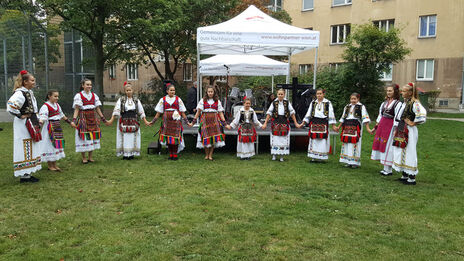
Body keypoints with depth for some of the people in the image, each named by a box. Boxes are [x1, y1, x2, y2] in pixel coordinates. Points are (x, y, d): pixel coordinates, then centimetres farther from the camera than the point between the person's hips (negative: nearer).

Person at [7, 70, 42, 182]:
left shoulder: (29, 92, 12)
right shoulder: (20, 93, -17)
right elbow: (10, 105, -32)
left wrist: (35, 119, 18)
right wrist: (20, 115, -20)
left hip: (31, 123, 10)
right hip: (23, 124, -10)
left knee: (31, 148, 14)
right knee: (24, 149, -4)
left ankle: (27, 173, 22)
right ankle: (24, 175, 3)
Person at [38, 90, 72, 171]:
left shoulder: (57, 105, 12)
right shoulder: (45, 106, -13)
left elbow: (62, 115, 25)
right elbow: (42, 117, -25)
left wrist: (69, 122, 32)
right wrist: (40, 124, -43)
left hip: (57, 127, 8)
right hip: (50, 127, -8)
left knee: (57, 144, 10)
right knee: (50, 144, -3)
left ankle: (54, 165, 18)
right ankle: (50, 165, 7)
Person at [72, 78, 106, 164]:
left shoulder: (94, 95, 9)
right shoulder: (79, 95, -4)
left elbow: (97, 108, 13)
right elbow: (77, 109, -10)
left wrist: (103, 118, 11)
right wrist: (74, 119, -21)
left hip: (92, 117, 5)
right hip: (83, 118, -4)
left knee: (93, 136, 5)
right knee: (84, 137, -4)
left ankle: (90, 157, 15)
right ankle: (84, 158, 7)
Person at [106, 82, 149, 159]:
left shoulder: (136, 100, 9)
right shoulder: (121, 100, 3)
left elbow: (141, 112, 11)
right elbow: (116, 110, -5)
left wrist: (145, 121, 8)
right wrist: (111, 120, -14)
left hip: (134, 122, 2)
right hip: (124, 122, -1)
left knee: (133, 138, 2)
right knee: (124, 138, -1)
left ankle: (132, 154, 11)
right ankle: (125, 154, 6)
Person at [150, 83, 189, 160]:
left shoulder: (178, 99, 6)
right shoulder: (163, 100, 7)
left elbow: (182, 112, 6)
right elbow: (158, 113, 9)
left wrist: (187, 122, 1)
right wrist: (152, 121, 5)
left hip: (176, 120, -1)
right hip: (167, 120, 1)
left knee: (175, 137, -5)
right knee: (168, 138, 2)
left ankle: (175, 154, 7)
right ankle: (171, 154, 14)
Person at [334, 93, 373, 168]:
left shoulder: (361, 107, 2)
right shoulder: (347, 107, 18)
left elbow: (365, 118, -5)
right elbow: (343, 118, 25)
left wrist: (368, 128, -13)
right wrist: (338, 127, 28)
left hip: (356, 127, -5)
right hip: (347, 127, 5)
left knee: (355, 144, -7)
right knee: (347, 144, 4)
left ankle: (355, 162, 0)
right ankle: (348, 161, 12)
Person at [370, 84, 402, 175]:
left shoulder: (398, 103, -8)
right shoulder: (384, 103, 13)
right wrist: (376, 127, 18)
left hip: (390, 126, -7)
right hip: (382, 125, 7)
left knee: (388, 146, -4)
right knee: (380, 143, 8)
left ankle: (388, 169, 5)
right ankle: (385, 168, 18)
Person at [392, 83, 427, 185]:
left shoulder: (414, 103, -15)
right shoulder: (404, 103, 14)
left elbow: (422, 113, -31)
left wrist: (414, 123, -19)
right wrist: (396, 129, 18)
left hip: (409, 132, -9)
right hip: (401, 130, 9)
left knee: (409, 153, -4)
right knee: (401, 153, 13)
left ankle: (412, 178, 4)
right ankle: (404, 175, 24)